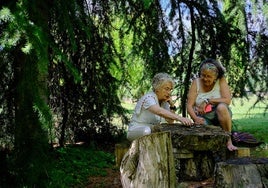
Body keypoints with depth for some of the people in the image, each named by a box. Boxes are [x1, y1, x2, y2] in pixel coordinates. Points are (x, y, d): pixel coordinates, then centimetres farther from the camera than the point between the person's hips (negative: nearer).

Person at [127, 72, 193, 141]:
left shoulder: (164, 101, 3)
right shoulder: (148, 98, -22)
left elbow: (170, 121, -1)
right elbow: (160, 112, -42)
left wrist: (172, 105, -14)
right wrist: (180, 118, -53)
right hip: (136, 131, -7)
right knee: (147, 130, -39)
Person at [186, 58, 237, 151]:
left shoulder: (221, 81, -3)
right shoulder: (196, 82, 0)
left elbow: (227, 100, -15)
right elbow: (189, 105, -7)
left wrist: (207, 101, -16)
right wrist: (195, 118, -26)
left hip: (220, 115, 0)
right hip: (203, 117, 0)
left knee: (221, 107, -34)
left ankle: (228, 140, -22)